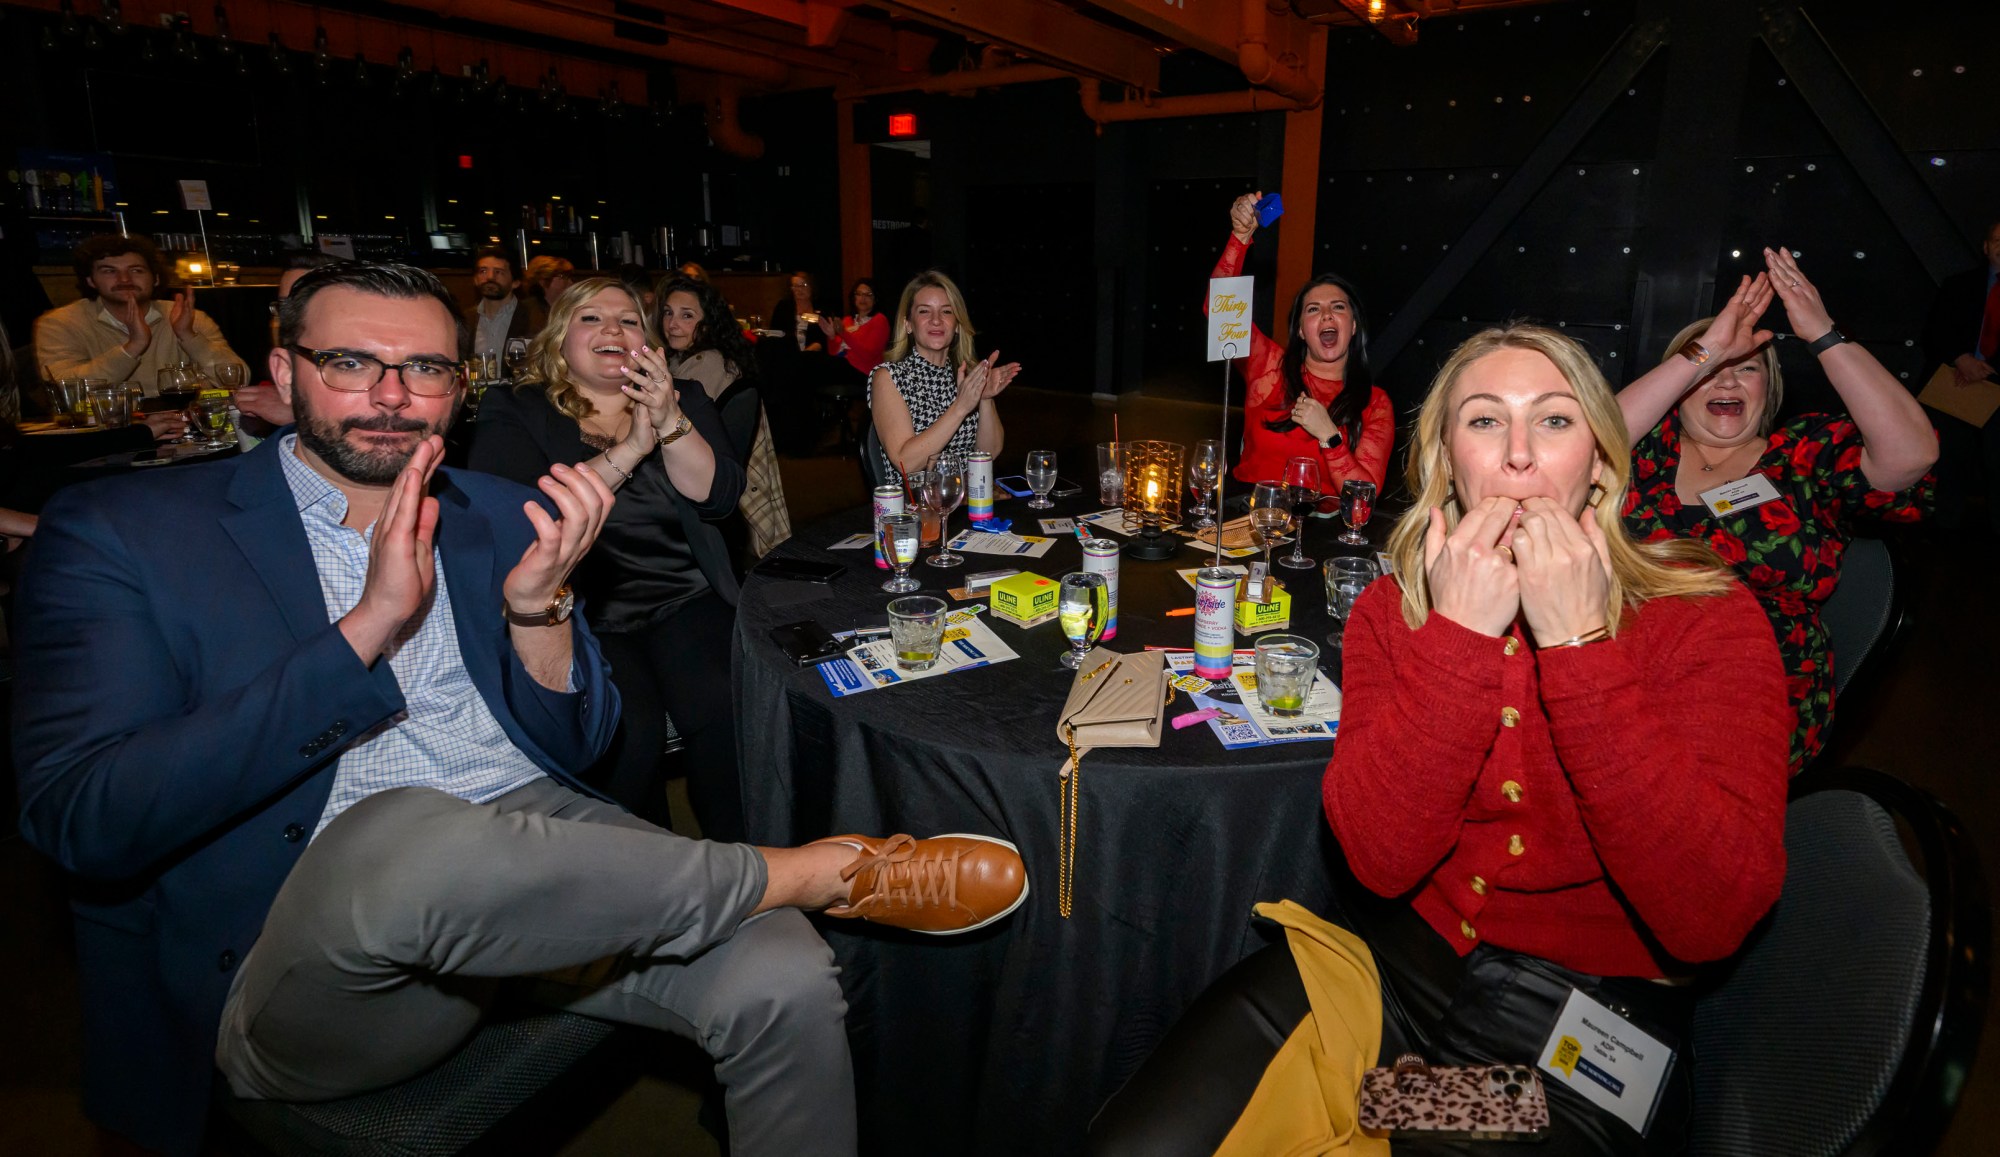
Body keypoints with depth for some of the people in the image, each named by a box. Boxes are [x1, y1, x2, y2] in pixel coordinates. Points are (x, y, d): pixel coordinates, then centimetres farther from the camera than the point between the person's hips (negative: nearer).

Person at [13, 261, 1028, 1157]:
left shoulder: (501, 517, 12)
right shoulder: (122, 532, 2)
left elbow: (575, 747, 10)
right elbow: (80, 821, -11)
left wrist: (536, 605, -10)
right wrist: (367, 628, -18)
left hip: (532, 853, 4)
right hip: (302, 960, -3)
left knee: (782, 981, -23)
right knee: (405, 830, -37)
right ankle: (828, 871, -18)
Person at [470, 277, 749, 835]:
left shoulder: (685, 401, 17)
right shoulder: (513, 413, 9)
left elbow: (719, 497, 1)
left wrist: (671, 423, -15)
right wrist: (631, 449, -12)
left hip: (685, 603, 2)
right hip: (579, 616, -2)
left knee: (725, 710, -26)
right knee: (631, 731, -28)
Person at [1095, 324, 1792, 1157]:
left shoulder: (1708, 617, -9)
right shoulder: (1393, 609, -2)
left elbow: (1714, 919, -22)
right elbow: (1380, 859, -15)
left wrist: (1579, 643, -24)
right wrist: (1461, 634, -21)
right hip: (1399, 953, 2)